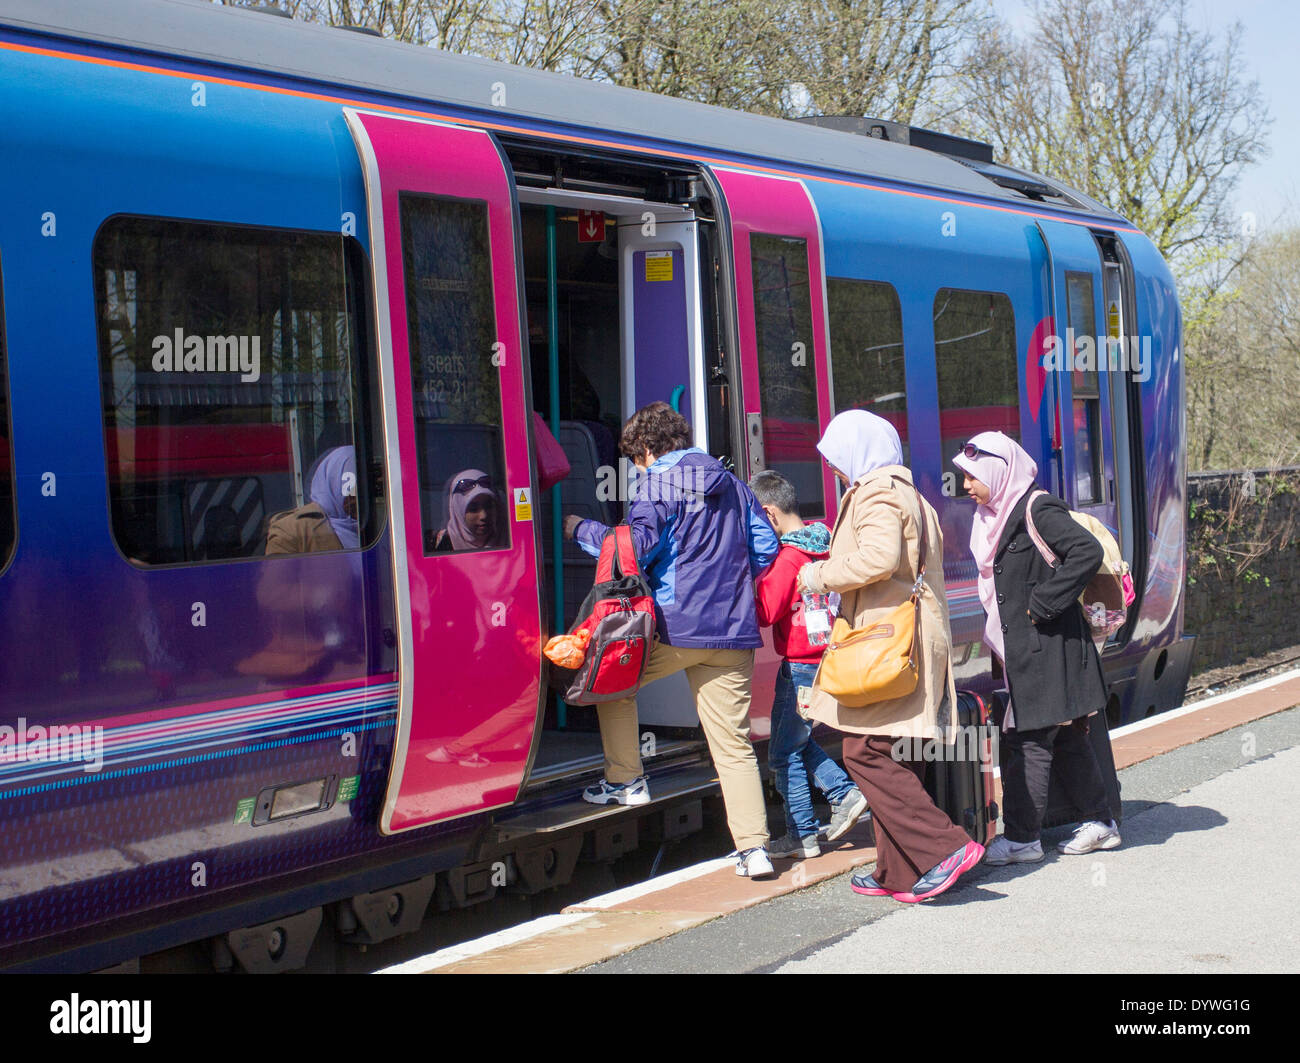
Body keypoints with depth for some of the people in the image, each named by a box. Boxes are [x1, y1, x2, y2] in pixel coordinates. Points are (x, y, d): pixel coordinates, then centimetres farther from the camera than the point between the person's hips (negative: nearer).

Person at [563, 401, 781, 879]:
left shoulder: (660, 485, -4)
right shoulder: (732, 484, 16)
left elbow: (637, 546, -15)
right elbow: (765, 546, 18)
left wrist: (581, 529, -1)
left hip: (675, 626, -6)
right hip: (733, 633, 6)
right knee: (734, 743, 5)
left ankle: (625, 780, 23)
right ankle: (753, 847, -1)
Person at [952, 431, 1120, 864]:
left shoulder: (1038, 511, -15)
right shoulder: (1000, 515, 13)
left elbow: (1088, 552, -26)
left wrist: (1043, 603, -23)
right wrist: (999, 639, 14)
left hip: (1047, 648, -9)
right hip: (1025, 650, 9)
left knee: (1027, 740, -5)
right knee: (1066, 739, 14)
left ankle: (1021, 837, 2)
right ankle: (1099, 823, 23)